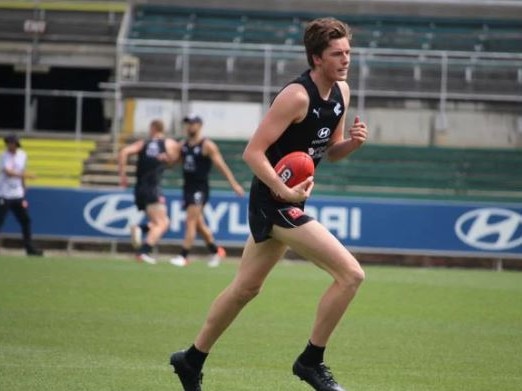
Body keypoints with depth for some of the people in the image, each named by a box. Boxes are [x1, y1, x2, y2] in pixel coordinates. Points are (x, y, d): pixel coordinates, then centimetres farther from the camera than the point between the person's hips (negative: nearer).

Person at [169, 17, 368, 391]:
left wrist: (352, 142, -5)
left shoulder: (341, 91, 5)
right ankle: (311, 361, -4)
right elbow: (253, 152, -21)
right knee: (351, 273, -16)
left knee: (245, 288, 21)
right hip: (274, 200, -9)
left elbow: (330, 151, 16)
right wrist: (286, 192, -29)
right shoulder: (297, 96, -21)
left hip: (288, 198, 9)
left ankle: (192, 360, 35)